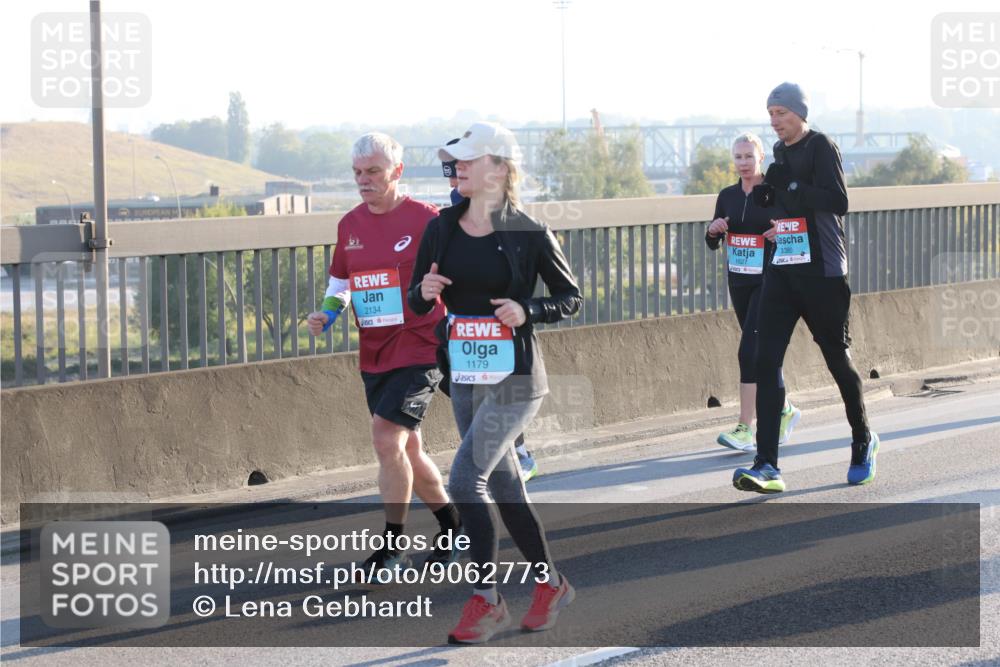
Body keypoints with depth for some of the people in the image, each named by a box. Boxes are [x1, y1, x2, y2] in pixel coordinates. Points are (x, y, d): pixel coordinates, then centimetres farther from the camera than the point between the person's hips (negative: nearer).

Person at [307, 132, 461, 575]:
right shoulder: (350, 225, 8)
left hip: (419, 349, -6)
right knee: (406, 451, 14)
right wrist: (327, 313, 1)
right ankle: (454, 527, 33)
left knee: (387, 439, -17)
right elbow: (340, 283, 20)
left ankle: (392, 548, -8)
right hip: (373, 354, 7)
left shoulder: (424, 219, -9)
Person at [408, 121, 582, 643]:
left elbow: (571, 297, 1)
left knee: (465, 478, -14)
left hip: (514, 376, -6)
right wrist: (424, 293, -11)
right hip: (465, 374, 6)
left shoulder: (528, 234, -8)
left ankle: (485, 599, -3)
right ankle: (549, 584, 28)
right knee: (503, 484, 13)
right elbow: (419, 301, 12)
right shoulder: (441, 229, 4)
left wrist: (527, 312, -16)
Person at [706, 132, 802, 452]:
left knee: (750, 352, -15)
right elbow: (713, 244, 13)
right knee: (762, 353, 14)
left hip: (767, 281, -6)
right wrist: (713, 231, -9)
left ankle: (745, 430, -15)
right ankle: (785, 410, 34)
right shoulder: (727, 196, 8)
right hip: (739, 282, 6)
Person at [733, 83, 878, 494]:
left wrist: (789, 186, -22)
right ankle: (767, 465, -13)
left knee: (837, 359, 6)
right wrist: (766, 195, 7)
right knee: (766, 359, -8)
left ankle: (863, 442, 30)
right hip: (782, 270, 6)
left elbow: (837, 201, -20)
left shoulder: (821, 147, -8)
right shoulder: (781, 152, 14)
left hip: (822, 272, -6)